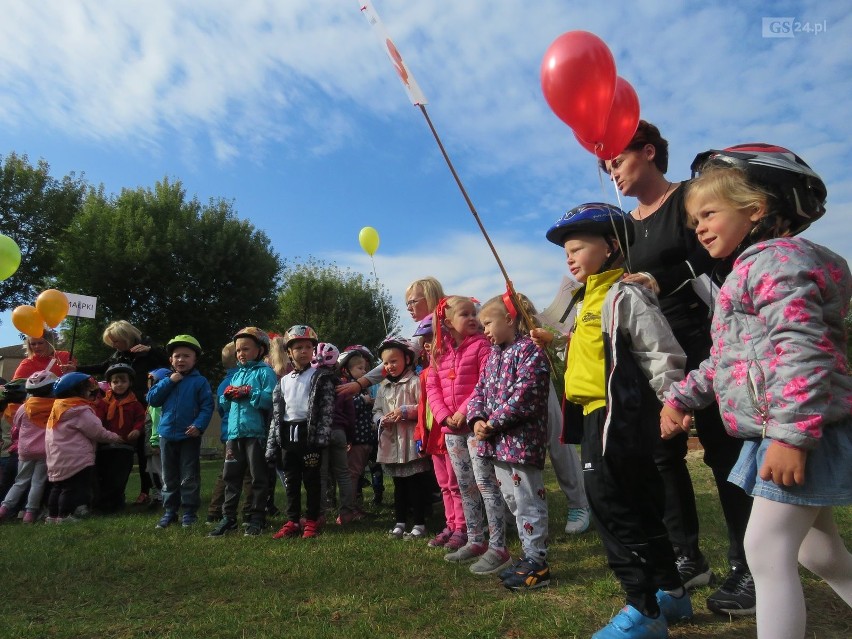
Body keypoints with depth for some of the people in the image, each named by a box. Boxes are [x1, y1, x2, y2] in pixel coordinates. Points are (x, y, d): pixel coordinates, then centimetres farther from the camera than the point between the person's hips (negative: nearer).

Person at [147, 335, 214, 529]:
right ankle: (169, 512, 26)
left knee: (189, 477, 3)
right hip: (167, 435, 4)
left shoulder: (200, 382, -5)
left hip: (190, 436, -4)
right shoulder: (166, 380, 8)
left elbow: (207, 406, -9)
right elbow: (152, 399, -2)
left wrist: (199, 425, -22)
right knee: (169, 477, 14)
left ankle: (190, 512, 13)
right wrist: (169, 382, -10)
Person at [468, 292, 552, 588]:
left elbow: (523, 395, -21)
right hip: (497, 441, 9)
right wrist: (477, 419, -5)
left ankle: (537, 563, 14)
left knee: (528, 502, 0)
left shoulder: (529, 350, -12)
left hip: (522, 439, -9)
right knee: (512, 500, 17)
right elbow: (480, 390, 13)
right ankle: (530, 555, 31)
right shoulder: (494, 355, 16)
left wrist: (492, 423, -17)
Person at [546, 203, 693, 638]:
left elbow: (664, 355, -17)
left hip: (618, 418, -10)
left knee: (613, 509, -4)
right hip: (599, 417, 10)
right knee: (636, 508, 18)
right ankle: (670, 592, 34)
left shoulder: (624, 295, -13)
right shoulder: (589, 299, 17)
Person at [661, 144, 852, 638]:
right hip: (781, 432, 11)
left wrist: (792, 433, -30)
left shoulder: (776, 260, -14)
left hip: (800, 432, -11)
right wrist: (681, 397, 14)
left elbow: (802, 350, -26)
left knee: (767, 549, -7)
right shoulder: (751, 270, 18)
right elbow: (725, 360, 21)